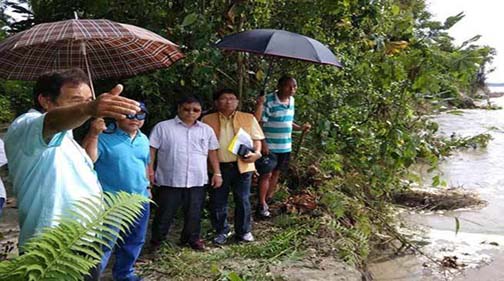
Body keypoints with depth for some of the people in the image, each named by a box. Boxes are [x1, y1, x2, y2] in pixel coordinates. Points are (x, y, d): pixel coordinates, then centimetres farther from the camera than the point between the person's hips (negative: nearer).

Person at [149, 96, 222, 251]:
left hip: (197, 181, 3)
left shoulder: (206, 130, 10)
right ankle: (156, 241, 24)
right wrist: (150, 170, -9)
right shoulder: (163, 127, -2)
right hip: (169, 180, -3)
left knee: (194, 213, 13)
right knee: (165, 213, 7)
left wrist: (217, 173, 9)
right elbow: (152, 149, -2)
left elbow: (212, 152, 14)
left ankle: (193, 238, 31)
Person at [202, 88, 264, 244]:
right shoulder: (207, 120, 4)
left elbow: (256, 139, 10)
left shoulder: (248, 118, 5)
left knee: (243, 200, 7)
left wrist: (256, 153, -9)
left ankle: (244, 231, 24)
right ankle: (221, 231, 26)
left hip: (242, 166, 0)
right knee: (217, 202, 8)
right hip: (217, 167, 0)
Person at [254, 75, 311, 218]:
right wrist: (262, 143, -23)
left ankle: (269, 199, 32)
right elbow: (258, 123, -18)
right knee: (267, 174, 0)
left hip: (285, 146, 7)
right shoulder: (268, 101, -18)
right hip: (270, 145, -7)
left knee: (276, 173, 16)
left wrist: (300, 128, 3)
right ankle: (262, 204, 12)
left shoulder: (291, 100, 6)